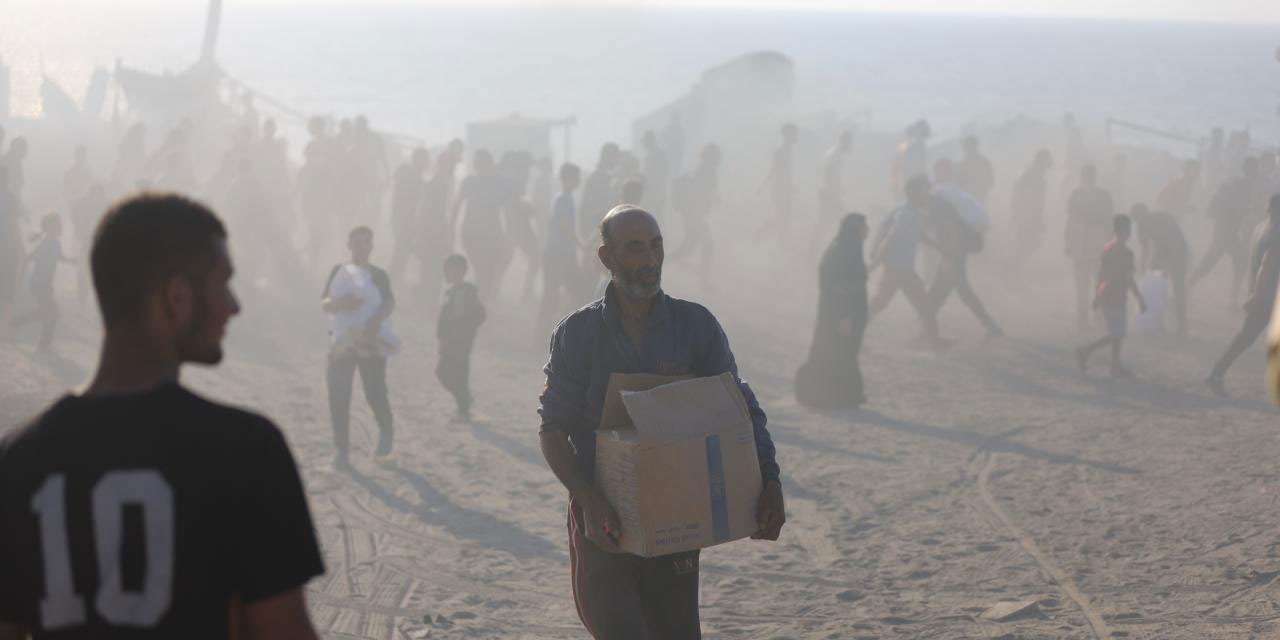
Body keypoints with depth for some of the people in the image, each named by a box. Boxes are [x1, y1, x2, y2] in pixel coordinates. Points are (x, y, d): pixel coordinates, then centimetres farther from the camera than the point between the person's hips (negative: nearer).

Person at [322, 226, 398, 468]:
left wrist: (377, 319, -33)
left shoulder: (378, 275, 5)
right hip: (342, 342, 2)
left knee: (375, 394, -8)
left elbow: (390, 302, -12)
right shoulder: (338, 272, 11)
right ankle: (342, 450, 0)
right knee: (338, 397, -7)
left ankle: (386, 431, 23)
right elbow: (324, 303, 4)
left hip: (371, 342, -2)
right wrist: (340, 303, -19)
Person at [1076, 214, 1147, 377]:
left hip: (1104, 295, 9)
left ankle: (1116, 365, 19)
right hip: (1116, 298, -9)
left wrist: (1097, 295, 20)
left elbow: (1100, 272, 12)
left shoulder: (1108, 247, 6)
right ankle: (1085, 351, -8)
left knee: (1118, 333, 16)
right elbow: (1129, 279, -17)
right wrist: (1141, 300, -10)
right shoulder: (1125, 252, -18)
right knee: (1116, 335, -2)